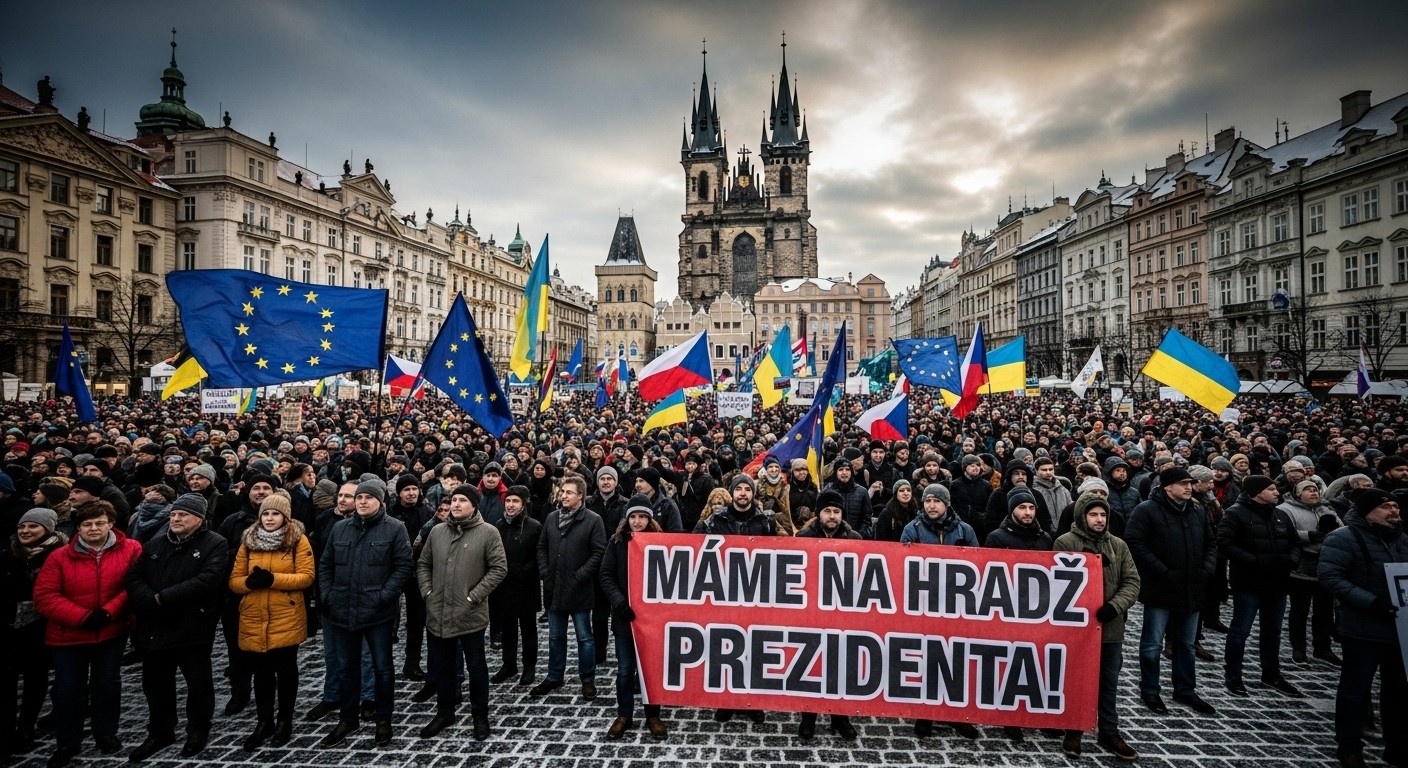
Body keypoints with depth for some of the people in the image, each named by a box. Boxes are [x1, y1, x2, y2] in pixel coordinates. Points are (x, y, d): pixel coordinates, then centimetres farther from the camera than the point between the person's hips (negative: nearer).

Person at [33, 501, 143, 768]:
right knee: (68, 690, 9)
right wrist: (83, 617, -19)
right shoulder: (60, 556, -8)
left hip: (112, 631, 0)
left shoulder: (131, 550, -9)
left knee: (108, 684, 13)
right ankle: (66, 745, 27)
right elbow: (44, 596, -10)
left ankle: (106, 734, 32)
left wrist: (109, 611, -20)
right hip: (68, 634, 0)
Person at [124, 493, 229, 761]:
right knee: (156, 685, 19)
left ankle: (198, 732, 27)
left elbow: (207, 580, -21)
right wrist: (150, 602, -13)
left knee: (198, 684, 8)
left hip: (193, 628, -6)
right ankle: (160, 733, 37)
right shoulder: (155, 544, 11)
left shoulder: (215, 544, -9)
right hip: (154, 628, 6)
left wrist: (163, 597, -19)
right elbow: (134, 578, 6)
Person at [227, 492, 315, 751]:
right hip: (254, 619, 3)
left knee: (285, 669, 7)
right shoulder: (248, 541, 6)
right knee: (261, 672, 12)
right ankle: (263, 722, 26)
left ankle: (285, 721, 23)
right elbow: (234, 580, 6)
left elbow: (307, 576, -10)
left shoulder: (298, 540, -4)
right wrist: (250, 582, -16)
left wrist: (273, 579, -21)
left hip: (287, 618, -3)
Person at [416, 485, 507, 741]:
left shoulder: (488, 532, -9)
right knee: (442, 666, 18)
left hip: (470, 614, -4)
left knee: (476, 667, 8)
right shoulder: (437, 531, 6)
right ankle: (444, 712, 36)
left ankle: (480, 716, 25)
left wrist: (474, 597, -14)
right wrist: (427, 592, 1)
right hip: (438, 613, 4)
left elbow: (499, 568, -11)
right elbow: (423, 564, 14)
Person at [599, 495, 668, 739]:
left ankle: (653, 716, 25)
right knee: (625, 668, 9)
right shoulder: (617, 541, -1)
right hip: (624, 615, 1)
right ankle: (623, 716, 25)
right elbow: (606, 576, -3)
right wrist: (619, 602, -17)